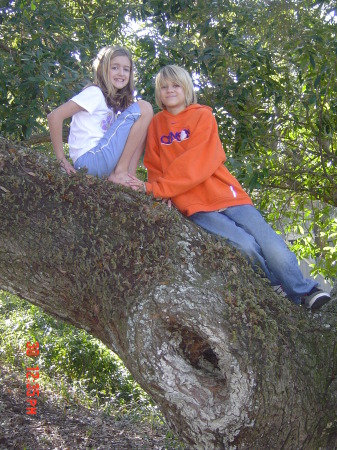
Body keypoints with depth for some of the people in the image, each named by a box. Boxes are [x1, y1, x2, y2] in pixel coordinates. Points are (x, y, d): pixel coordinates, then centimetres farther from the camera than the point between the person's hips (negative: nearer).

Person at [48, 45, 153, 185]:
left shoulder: (113, 99, 19)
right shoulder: (95, 93, -6)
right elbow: (55, 116, -16)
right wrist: (61, 159, -13)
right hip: (90, 160, -8)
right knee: (144, 108, -8)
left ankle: (130, 175, 0)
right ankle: (120, 172, -9)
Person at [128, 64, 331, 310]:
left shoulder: (203, 116, 2)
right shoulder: (156, 124, 12)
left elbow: (196, 165, -12)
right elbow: (155, 167, 9)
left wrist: (155, 188, -19)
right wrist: (152, 187, -13)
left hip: (225, 195, 0)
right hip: (196, 206, 0)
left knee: (274, 249, -12)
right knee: (245, 246, -22)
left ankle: (306, 292, 13)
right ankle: (279, 287, 6)